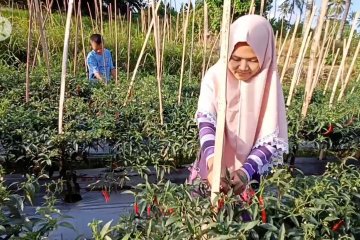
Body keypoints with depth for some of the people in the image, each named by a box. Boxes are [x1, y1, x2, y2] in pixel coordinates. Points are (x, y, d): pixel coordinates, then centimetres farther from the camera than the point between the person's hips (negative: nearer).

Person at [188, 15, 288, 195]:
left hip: (249, 171, 0)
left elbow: (271, 139, -16)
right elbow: (206, 121, -23)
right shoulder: (214, 76, -13)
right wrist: (212, 160, -40)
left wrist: (246, 171, -30)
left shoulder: (269, 84, -14)